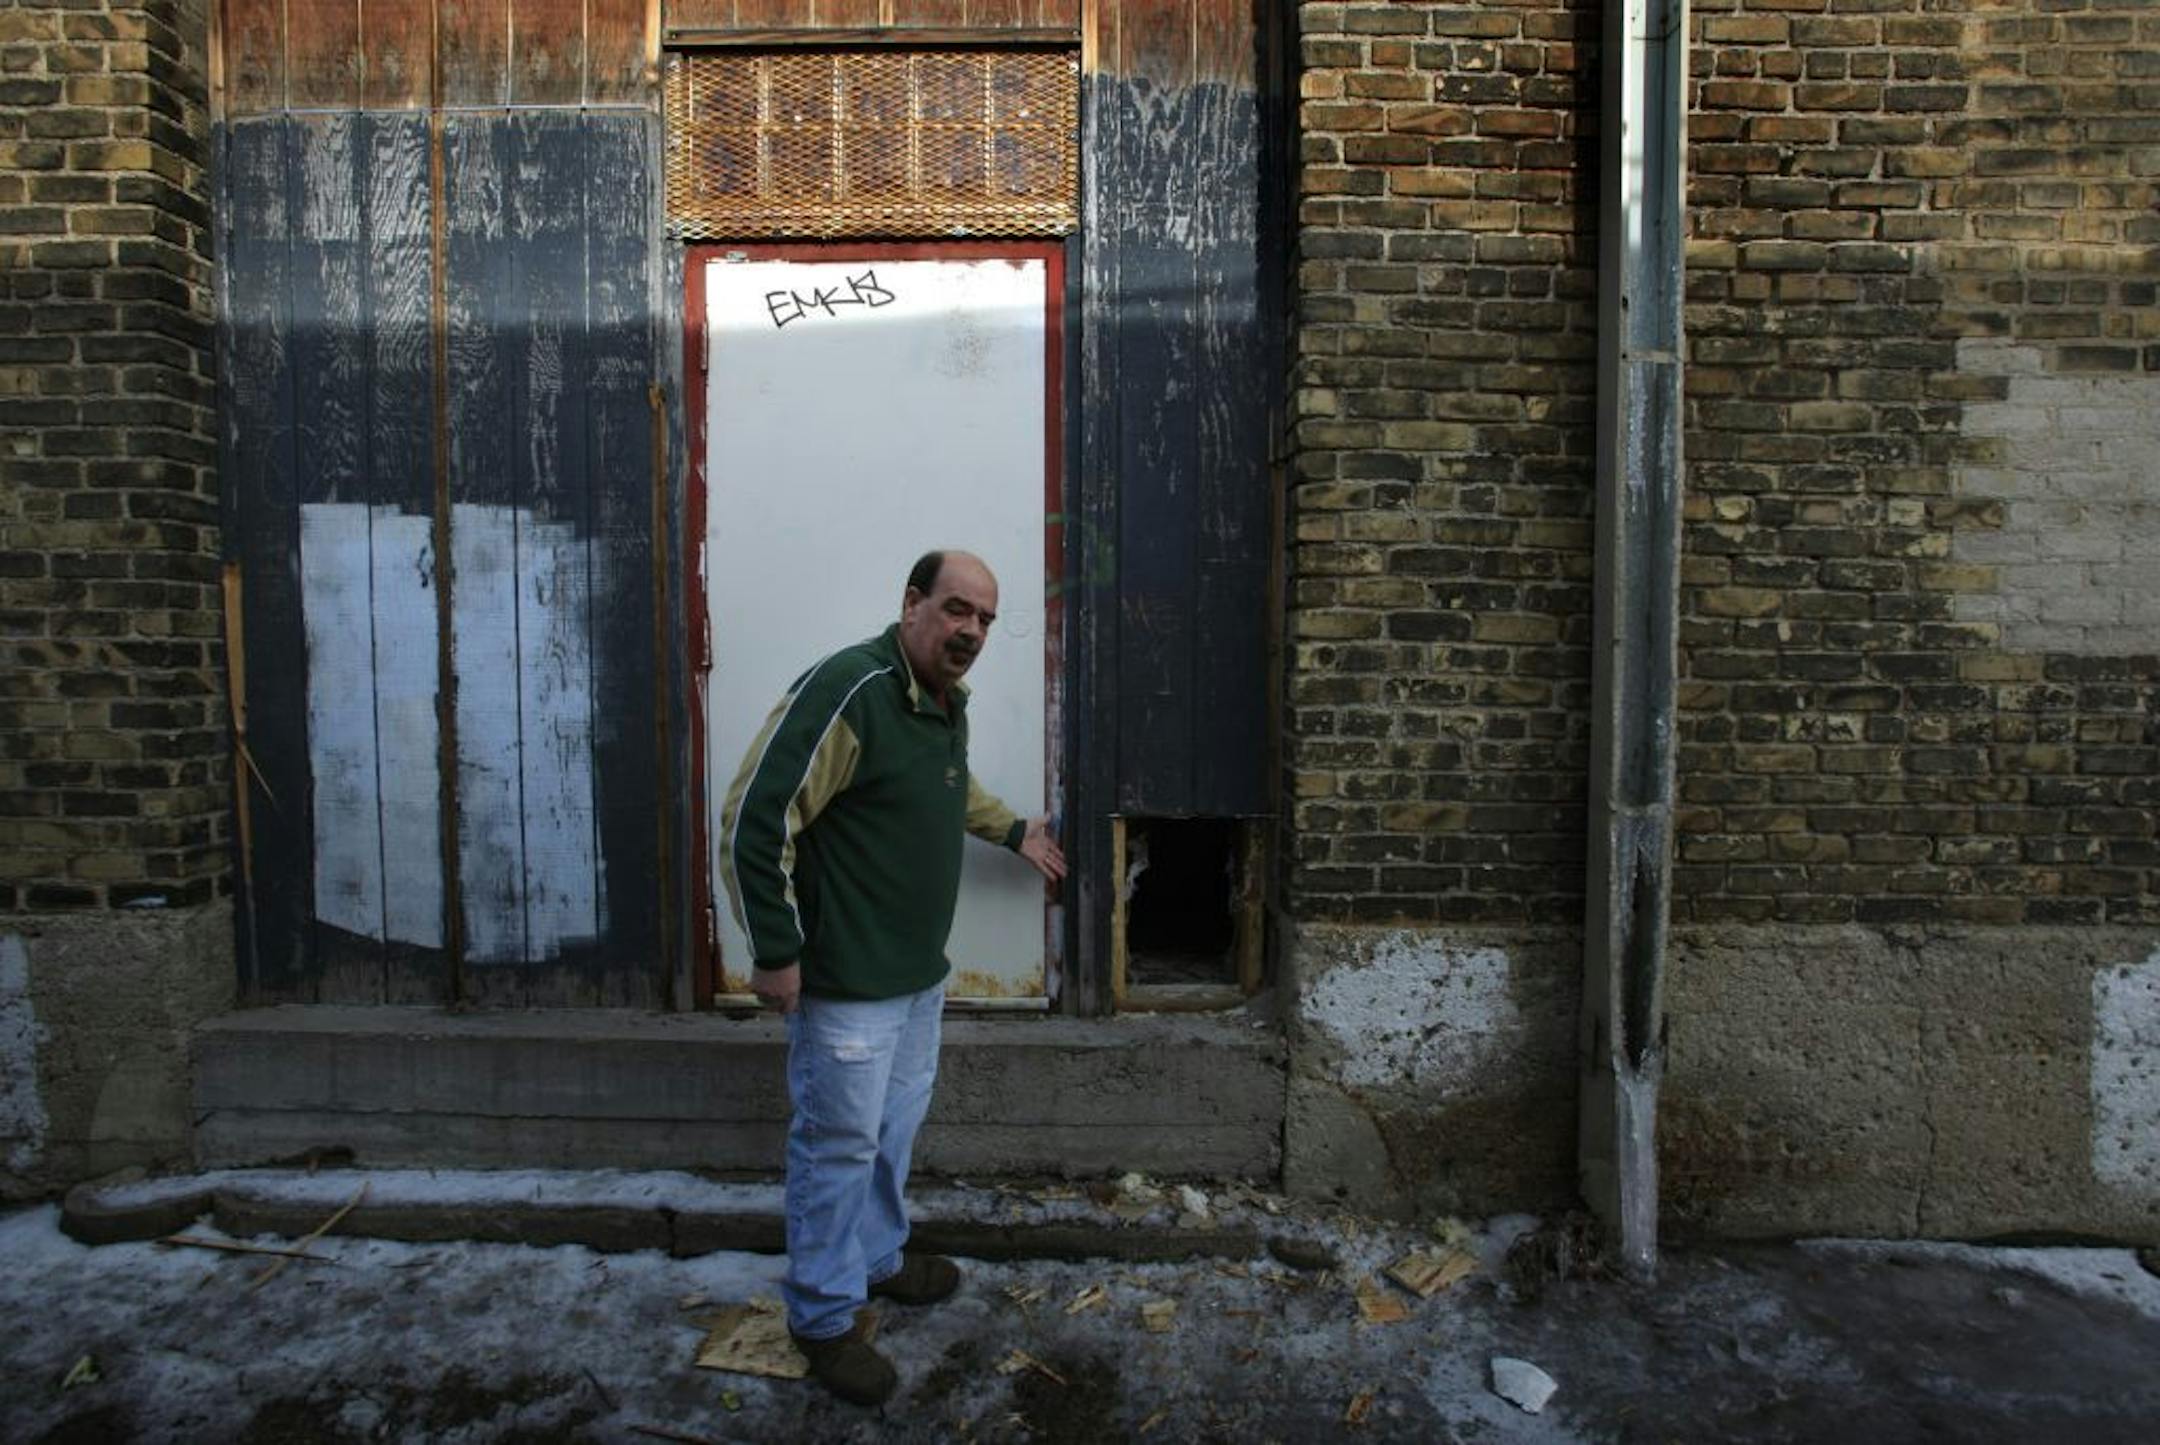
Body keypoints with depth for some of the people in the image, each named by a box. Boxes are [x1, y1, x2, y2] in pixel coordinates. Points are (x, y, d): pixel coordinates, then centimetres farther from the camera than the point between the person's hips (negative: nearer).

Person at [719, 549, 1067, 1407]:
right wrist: (775, 954, -21)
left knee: (896, 1127, 23)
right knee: (840, 1145, 5)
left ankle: (877, 1258, 44)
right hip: (847, 981, -9)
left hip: (921, 972, 9)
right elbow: (753, 822, -24)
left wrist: (1016, 833, 34)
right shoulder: (845, 692, -24)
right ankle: (824, 1317, 24)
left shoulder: (948, 699, 6)